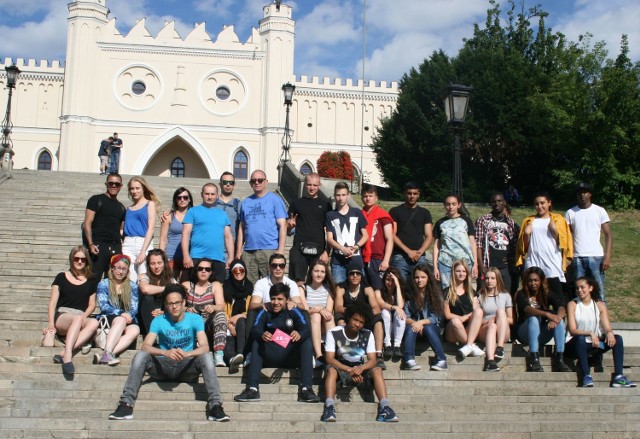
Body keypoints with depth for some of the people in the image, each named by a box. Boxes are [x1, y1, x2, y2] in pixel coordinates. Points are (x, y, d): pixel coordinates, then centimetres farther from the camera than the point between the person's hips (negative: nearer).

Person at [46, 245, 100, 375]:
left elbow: (92, 304, 14)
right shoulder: (61, 277, 12)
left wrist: (84, 316, -8)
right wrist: (51, 324, -8)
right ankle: (67, 357, -53)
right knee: (77, 318, -39)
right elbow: (53, 302, 7)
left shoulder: (91, 280, 18)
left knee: (94, 323, -35)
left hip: (82, 318, 2)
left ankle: (63, 353, -46)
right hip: (62, 317, -2)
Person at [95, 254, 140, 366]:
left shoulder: (132, 286, 16)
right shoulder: (103, 284, 9)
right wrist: (121, 313, -18)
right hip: (107, 320, -2)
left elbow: (134, 308, 7)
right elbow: (104, 306, -3)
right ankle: (107, 352, -52)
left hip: (127, 320, 2)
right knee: (121, 320, -37)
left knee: (135, 329, -34)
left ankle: (103, 356, -50)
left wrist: (128, 315, -17)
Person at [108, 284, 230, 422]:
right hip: (163, 367, 1)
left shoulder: (195, 319, -4)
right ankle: (126, 404, -29)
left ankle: (215, 406, -35)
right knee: (141, 356, -26)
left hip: (187, 367, -1)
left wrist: (187, 353, -38)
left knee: (206, 357, -30)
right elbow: (145, 346, -17)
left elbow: (205, 347, -16)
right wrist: (166, 353, -37)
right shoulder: (159, 321, -3)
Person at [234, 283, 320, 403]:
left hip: (291, 356, -1)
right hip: (270, 357, 1)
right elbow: (254, 329, -14)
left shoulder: (293, 312, -1)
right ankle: (252, 389, -31)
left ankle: (306, 389, -33)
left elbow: (306, 329, -16)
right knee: (256, 343, -21)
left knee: (307, 342, -23)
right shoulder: (265, 313, 1)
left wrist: (299, 334, -41)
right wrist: (262, 335, -39)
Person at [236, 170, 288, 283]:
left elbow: (282, 226, -2)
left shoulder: (275, 200, 3)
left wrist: (281, 249, -11)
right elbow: (242, 228, 18)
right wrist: (239, 250, 10)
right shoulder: (246, 202, 17)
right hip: (248, 251, 4)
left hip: (269, 250, -4)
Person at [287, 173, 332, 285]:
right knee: (297, 282, -6)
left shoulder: (325, 204, 10)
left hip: (319, 250, -1)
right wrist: (290, 224, -7)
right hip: (299, 249, 1)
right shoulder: (297, 203, 13)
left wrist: (326, 250, -4)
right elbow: (287, 228, 17)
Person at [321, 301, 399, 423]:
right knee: (331, 370, -35)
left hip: (360, 370, 2)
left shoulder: (367, 335, -1)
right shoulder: (334, 333, -11)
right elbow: (330, 359, -17)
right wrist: (349, 370, -32)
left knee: (377, 369, -26)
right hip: (341, 368, -2)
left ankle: (384, 407, -38)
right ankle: (329, 406, -48)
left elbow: (372, 360, -8)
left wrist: (361, 368, -32)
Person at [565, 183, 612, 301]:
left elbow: (608, 235, 3)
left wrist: (607, 257, -8)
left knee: (599, 292, -2)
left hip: (596, 257, -1)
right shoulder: (570, 213, 8)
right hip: (577, 259, 1)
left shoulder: (600, 211, 5)